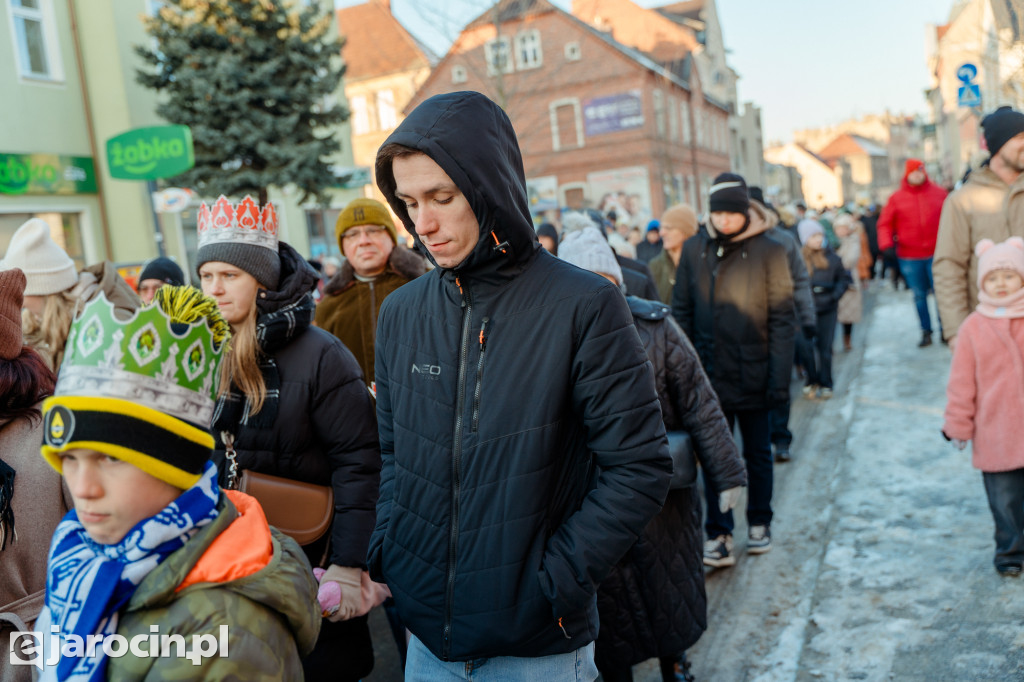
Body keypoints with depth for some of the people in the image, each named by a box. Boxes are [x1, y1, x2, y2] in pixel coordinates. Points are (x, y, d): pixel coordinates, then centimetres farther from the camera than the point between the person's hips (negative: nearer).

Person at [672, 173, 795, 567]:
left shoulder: (768, 252, -4)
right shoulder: (694, 251, 2)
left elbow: (782, 320, -6)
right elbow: (682, 313, 3)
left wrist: (779, 378, -11)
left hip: (753, 375, -1)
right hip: (710, 374, 1)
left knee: (758, 454, 15)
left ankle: (759, 523, 33)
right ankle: (718, 535, 13)